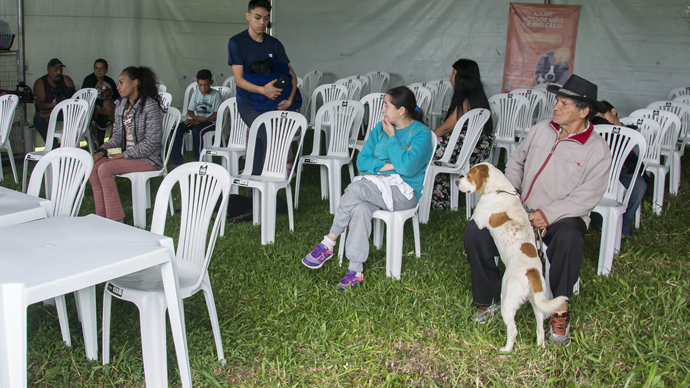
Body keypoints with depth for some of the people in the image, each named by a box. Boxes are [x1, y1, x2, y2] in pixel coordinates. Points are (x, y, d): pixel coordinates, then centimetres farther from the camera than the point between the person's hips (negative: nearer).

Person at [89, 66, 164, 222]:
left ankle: (116, 220, -17)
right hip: (126, 154, 8)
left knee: (105, 169, -25)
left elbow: (152, 142, -19)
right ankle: (101, 216, -12)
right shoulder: (120, 105, 12)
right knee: (93, 166, -16)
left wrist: (124, 155, -19)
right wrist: (102, 151, -4)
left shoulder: (150, 107, -14)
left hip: (148, 158, -8)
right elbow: (117, 136, 14)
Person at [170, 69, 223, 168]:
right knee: (179, 127, -20)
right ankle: (177, 161, -20)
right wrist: (196, 118, -15)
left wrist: (200, 121, -18)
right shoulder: (196, 93, 8)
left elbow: (217, 115, -11)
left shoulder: (216, 95, -6)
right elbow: (190, 111, 9)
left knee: (196, 130, -35)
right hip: (197, 120, 5)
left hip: (211, 122, -5)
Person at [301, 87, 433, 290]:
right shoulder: (381, 128, 15)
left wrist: (392, 138, -9)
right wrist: (388, 165, -7)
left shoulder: (421, 133, -4)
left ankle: (327, 245, -17)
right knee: (360, 209, -31)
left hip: (404, 191, -5)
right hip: (375, 185, 5)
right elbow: (362, 161, 9)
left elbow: (408, 167, -20)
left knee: (356, 188, -30)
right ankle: (355, 271, -29)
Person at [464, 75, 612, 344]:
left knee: (569, 238, -40)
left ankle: (560, 311, -19)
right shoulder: (541, 130, 10)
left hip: (562, 217, -4)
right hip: (521, 210, 5)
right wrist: (510, 188, 2)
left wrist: (548, 214, -22)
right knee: (474, 230, -16)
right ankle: (490, 299, 1)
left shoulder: (597, 150, -5)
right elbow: (516, 160, 21)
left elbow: (587, 197, -12)